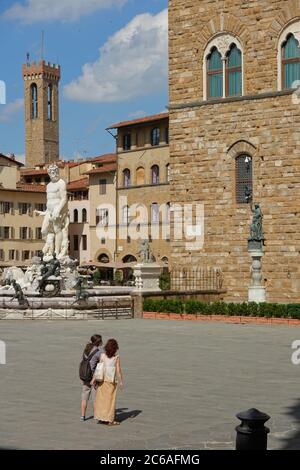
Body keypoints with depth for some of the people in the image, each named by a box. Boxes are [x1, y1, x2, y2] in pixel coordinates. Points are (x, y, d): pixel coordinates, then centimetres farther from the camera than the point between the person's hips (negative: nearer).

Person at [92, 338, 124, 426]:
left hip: (102, 380, 3)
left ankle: (101, 417, 14)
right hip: (111, 381, -2)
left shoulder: (103, 356, -1)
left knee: (101, 399, 11)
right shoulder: (116, 357, -7)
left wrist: (94, 379, 6)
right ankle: (110, 420, 6)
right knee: (110, 399, 4)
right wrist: (121, 381, 1)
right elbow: (118, 370, -7)